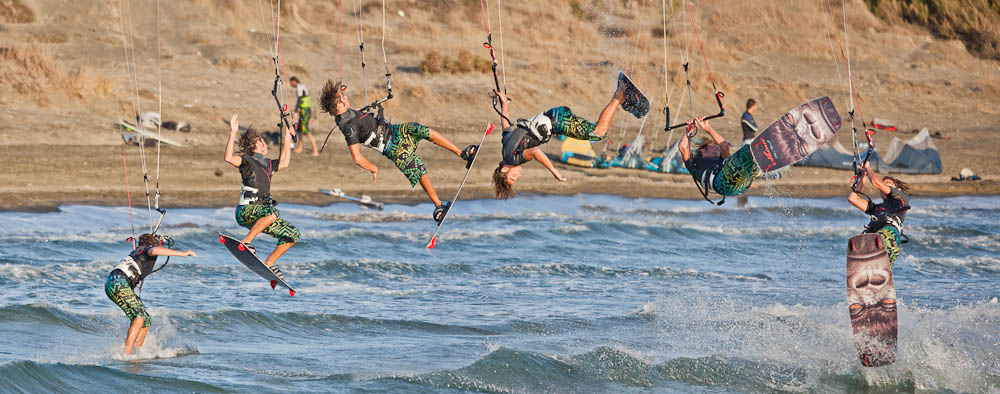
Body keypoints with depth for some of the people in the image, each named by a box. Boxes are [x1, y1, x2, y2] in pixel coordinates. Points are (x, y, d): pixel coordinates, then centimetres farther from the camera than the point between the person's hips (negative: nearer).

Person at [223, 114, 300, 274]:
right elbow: (229, 158, -20)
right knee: (272, 213, -38)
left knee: (293, 234, 1)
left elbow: (284, 163, 40)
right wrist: (233, 133, -24)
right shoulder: (247, 160, -1)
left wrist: (287, 137, 39)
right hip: (246, 211, -8)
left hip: (261, 215, 8)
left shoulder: (267, 164, 23)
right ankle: (246, 242, -30)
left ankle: (268, 264, 5)